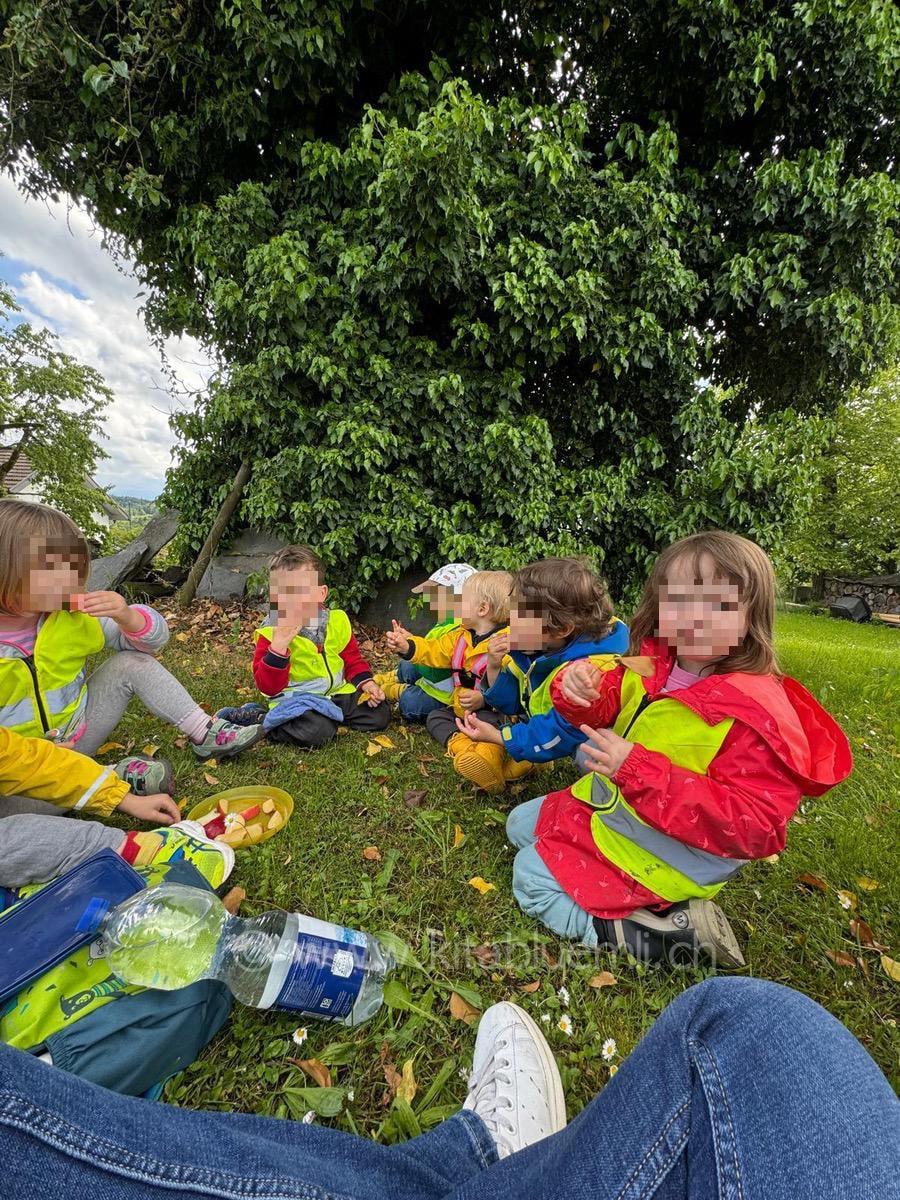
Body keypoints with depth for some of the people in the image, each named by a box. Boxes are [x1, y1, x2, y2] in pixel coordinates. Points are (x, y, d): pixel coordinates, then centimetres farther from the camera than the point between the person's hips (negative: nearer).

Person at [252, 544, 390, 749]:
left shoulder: (337, 621, -1)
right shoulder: (270, 632, -11)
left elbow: (352, 658, 13)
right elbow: (268, 687, -15)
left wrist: (366, 682, -3)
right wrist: (278, 647, -28)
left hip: (338, 691, 5)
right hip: (296, 699, -4)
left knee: (380, 714, -3)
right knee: (315, 733, -31)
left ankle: (330, 717, 11)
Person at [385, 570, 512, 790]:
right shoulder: (460, 635, 6)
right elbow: (434, 651, 4)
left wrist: (484, 699, -33)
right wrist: (406, 647, -11)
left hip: (491, 712, -8)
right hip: (460, 710, 9)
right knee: (435, 717, 0)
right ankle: (458, 742, -24)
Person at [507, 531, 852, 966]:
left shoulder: (757, 714, -27)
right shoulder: (653, 665, -8)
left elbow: (752, 826, -27)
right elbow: (603, 706, 3)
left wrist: (636, 770, -35)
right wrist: (579, 685, -24)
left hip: (663, 854, -7)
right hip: (608, 805, 8)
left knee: (532, 876, -8)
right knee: (520, 824, 18)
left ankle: (662, 934, -2)